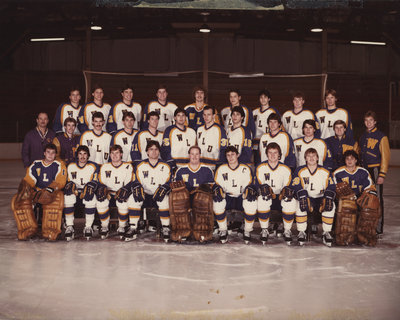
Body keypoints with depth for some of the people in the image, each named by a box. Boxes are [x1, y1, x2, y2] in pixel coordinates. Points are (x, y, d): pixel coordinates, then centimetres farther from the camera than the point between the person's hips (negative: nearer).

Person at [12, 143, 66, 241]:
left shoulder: (59, 165, 4)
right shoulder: (35, 164, 12)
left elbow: (60, 182, -10)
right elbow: (28, 180, 5)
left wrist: (50, 189, -28)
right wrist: (24, 188, -18)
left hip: (51, 193, -3)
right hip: (35, 192, 3)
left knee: (58, 196, -39)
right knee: (16, 200, -21)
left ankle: (50, 232, -35)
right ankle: (29, 229, -16)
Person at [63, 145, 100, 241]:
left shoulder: (93, 167, 0)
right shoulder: (70, 166, 7)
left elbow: (94, 182, -7)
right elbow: (69, 182, 5)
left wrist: (86, 190, -27)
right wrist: (75, 190, -17)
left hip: (87, 192, -2)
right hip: (74, 193, 2)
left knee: (91, 198, -36)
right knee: (68, 197, -31)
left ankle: (88, 227, -24)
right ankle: (69, 227, -24)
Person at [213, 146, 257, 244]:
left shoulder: (245, 169, 2)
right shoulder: (221, 169, 5)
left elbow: (249, 185, 0)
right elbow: (217, 185, 5)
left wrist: (250, 190, -25)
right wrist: (218, 190, -20)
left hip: (241, 198, -1)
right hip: (226, 198, 1)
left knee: (252, 203, -33)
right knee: (217, 202, -32)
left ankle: (247, 231, -12)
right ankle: (223, 230, -12)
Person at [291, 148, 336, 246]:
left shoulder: (325, 172, 2)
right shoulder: (300, 171, -1)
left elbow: (331, 188, -3)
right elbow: (296, 187, -12)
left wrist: (327, 198, -24)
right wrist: (304, 198, -30)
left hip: (320, 199, 1)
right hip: (306, 198, -1)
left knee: (331, 205, -29)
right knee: (299, 204, -33)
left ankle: (326, 233, -15)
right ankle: (301, 232, -19)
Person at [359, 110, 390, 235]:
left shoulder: (381, 137, -5)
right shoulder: (363, 137, 16)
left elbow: (385, 156, -9)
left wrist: (382, 174, -15)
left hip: (375, 170, -6)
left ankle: (378, 228, 1)